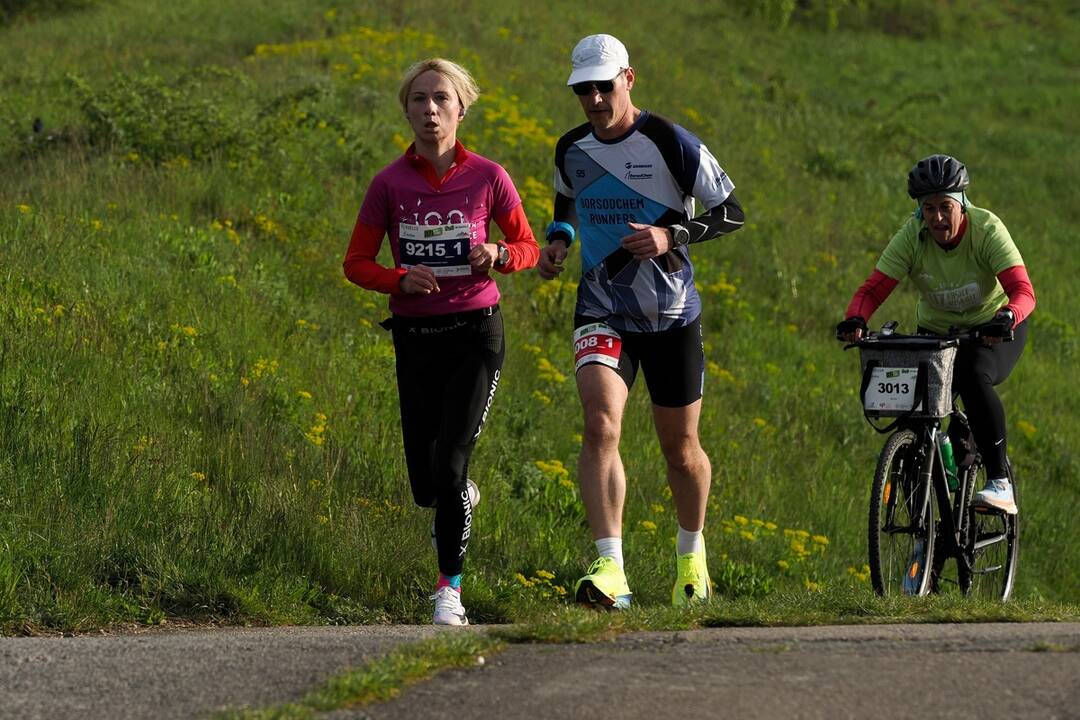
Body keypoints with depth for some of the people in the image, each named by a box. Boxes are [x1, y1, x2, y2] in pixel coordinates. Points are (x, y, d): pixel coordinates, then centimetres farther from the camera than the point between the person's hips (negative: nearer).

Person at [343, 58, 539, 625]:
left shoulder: (487, 177, -3)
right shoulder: (389, 184, -2)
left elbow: (528, 248, 8)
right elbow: (357, 263, 3)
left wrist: (498, 254, -15)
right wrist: (402, 280, -17)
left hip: (476, 333, -2)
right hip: (416, 337, 2)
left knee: (449, 463, -15)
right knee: (426, 486, 5)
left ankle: (449, 586, -1)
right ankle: (462, 496, 43)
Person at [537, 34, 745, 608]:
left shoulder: (670, 143, -11)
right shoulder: (571, 150, 2)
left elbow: (731, 212, -6)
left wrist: (671, 235, -22)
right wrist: (557, 240, 2)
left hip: (671, 315, -2)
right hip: (602, 311, 2)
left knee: (680, 449, 10)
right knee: (600, 424, -23)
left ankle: (692, 553, 38)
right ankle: (610, 571, -30)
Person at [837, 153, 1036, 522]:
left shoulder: (987, 229, -25)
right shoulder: (911, 237, -18)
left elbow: (1023, 290, -34)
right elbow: (873, 288, -24)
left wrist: (1006, 318, -56)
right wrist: (855, 320, -46)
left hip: (995, 331, -3)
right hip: (936, 332, 3)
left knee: (973, 377, -34)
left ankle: (1000, 482, -27)